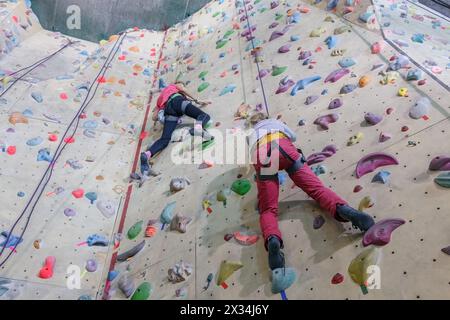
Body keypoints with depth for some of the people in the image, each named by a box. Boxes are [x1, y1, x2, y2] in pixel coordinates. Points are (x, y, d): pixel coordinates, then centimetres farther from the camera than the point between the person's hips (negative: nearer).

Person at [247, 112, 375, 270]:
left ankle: (272, 239, -40)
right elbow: (293, 136, 47)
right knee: (316, 187, -8)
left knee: (268, 209, -7)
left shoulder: (250, 133, 41)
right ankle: (342, 209, -40)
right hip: (281, 145, 0)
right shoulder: (274, 121, 41)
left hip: (261, 154, 0)